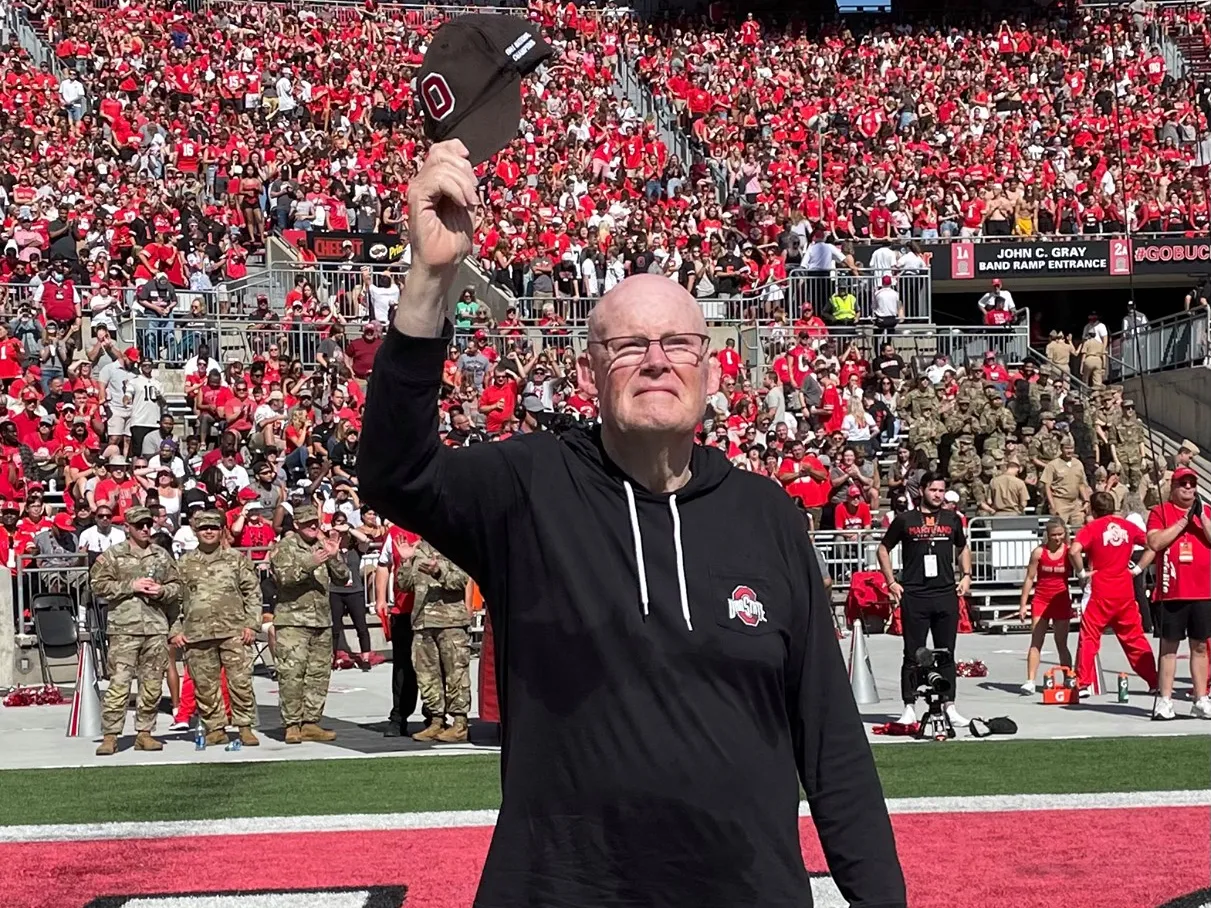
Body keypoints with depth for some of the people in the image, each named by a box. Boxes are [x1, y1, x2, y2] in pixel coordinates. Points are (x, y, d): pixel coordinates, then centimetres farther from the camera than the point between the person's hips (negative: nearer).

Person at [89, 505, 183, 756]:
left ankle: (144, 732, 14)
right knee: (119, 682, -9)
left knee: (152, 684, 5)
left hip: (157, 627, 4)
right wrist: (131, 586, -9)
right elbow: (99, 585, -3)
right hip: (124, 627, -4)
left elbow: (177, 585, 18)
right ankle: (110, 735, -4)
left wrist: (162, 591, -3)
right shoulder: (112, 555, 4)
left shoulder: (162, 556, 14)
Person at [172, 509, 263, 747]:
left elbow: (253, 592, 8)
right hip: (197, 635, 1)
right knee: (205, 685, 4)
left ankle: (244, 727, 4)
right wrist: (175, 631, 4)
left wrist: (251, 624, -1)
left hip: (233, 631, -1)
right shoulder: (184, 564, 11)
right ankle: (215, 729, 14)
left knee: (241, 680, -6)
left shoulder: (236, 559, 9)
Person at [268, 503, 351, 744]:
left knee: (319, 673, 6)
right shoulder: (284, 547, 1)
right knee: (292, 673, -10)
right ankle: (292, 725, -6)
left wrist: (335, 557, -5)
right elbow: (284, 577, -15)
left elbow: (342, 579, 13)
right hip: (292, 619, -6)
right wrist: (309, 563, -25)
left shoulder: (324, 546, 16)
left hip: (322, 619, 6)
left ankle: (311, 722, 13)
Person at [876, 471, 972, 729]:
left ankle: (949, 707, 11)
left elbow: (963, 548, 26)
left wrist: (966, 576, 12)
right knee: (913, 655, 1)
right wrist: (891, 582, 1)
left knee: (947, 654, 6)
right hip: (914, 596, -3)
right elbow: (883, 549, 9)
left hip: (946, 594, 3)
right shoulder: (905, 519, 2)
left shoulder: (953, 519, 11)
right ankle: (909, 708, 7)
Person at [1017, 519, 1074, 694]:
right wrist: (1023, 604, -2)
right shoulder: (1039, 552, -6)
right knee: (1036, 642, -5)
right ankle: (1030, 681, -8)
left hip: (1061, 602, 0)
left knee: (1062, 644, 8)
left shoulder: (1069, 552, -5)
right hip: (1041, 600, 0)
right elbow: (1029, 579, 0)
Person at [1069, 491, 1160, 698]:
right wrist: (1138, 567, 10)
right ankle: (1154, 680, 16)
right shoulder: (1127, 525, 7)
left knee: (1089, 636, 1)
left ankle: (1083, 684, -6)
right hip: (1125, 590, 4)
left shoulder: (1092, 527, -6)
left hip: (1101, 593, -4)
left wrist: (1081, 572, -9)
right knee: (1134, 637, 14)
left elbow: (1074, 550, -22)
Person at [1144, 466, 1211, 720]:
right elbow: (1155, 542, -13)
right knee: (1169, 646, 0)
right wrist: (1184, 520, -11)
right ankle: (1165, 701, 2)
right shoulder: (1160, 511, 3)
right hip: (1172, 592, -3)